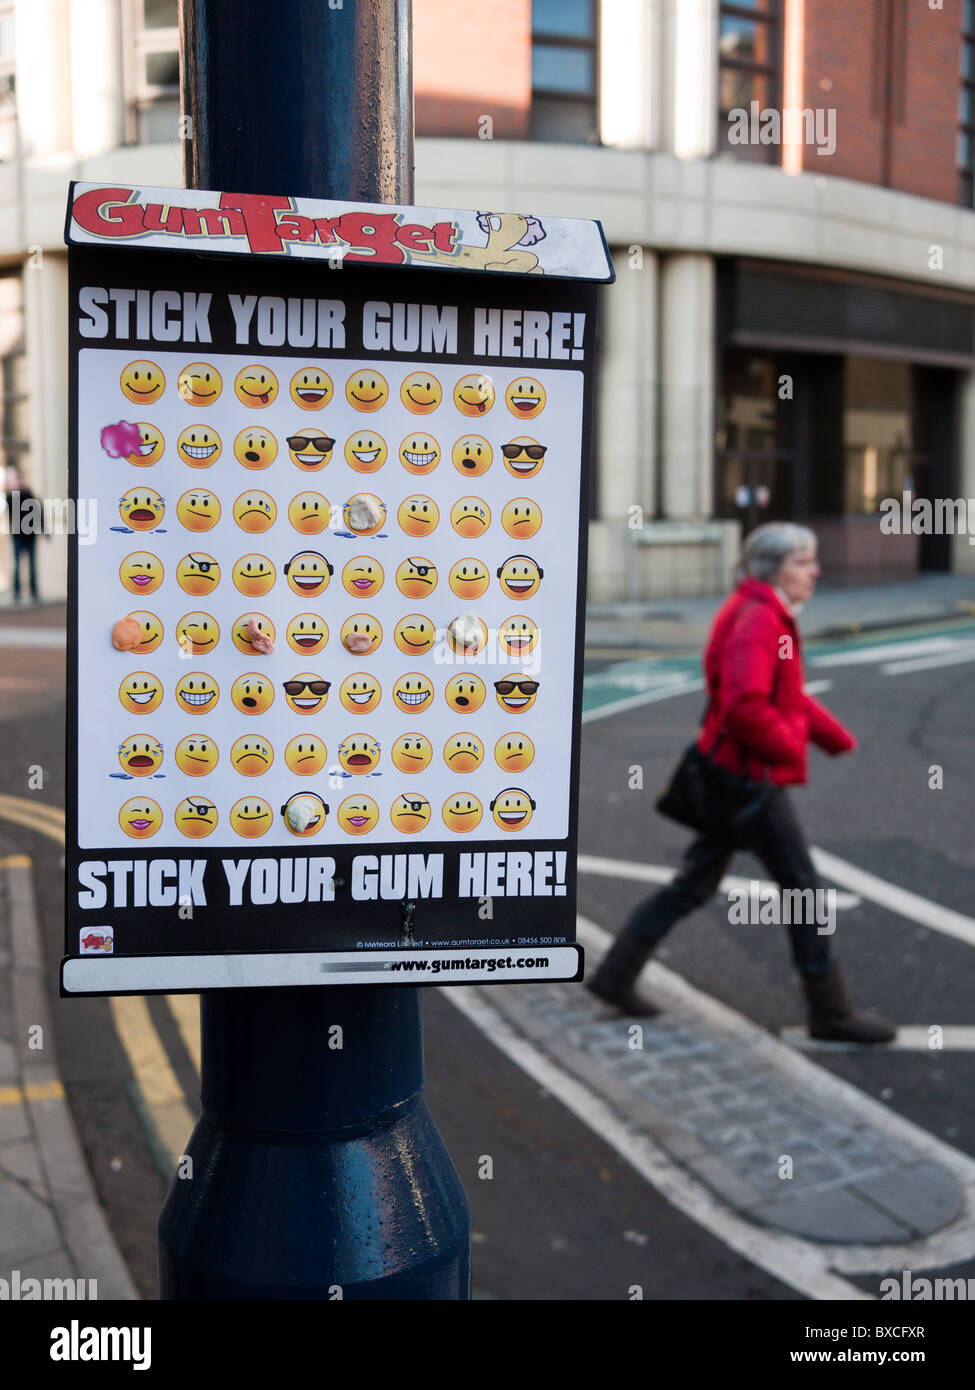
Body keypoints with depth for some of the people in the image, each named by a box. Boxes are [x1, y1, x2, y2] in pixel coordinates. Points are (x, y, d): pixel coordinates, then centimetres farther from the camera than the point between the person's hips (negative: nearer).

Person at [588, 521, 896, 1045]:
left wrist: (837, 737, 10)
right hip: (752, 777, -10)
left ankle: (615, 975, 20)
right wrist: (790, 751, -16)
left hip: (733, 776, 10)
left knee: (694, 884, 15)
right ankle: (831, 1012, 15)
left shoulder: (771, 618, 15)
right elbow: (745, 706, -29)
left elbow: (790, 697, 21)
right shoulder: (757, 619, -18)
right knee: (804, 889, 2)